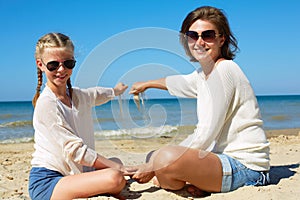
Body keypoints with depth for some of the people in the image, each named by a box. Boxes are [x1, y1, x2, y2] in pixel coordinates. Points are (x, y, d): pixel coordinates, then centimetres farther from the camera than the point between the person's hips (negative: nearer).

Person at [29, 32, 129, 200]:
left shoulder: (79, 96, 8)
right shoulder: (47, 103, -16)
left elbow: (99, 94, 34)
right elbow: (75, 150, -20)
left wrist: (117, 89, 53)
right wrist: (117, 167, -18)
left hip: (71, 175, 9)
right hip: (46, 184, -9)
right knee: (115, 178, -26)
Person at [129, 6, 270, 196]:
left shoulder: (224, 70, -16)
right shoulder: (203, 74, 11)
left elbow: (205, 136, -21)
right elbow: (182, 83, 36)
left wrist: (154, 167, -17)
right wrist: (147, 84, 52)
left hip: (245, 167, -10)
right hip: (224, 158, 10)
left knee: (166, 157, -33)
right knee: (154, 157, 21)